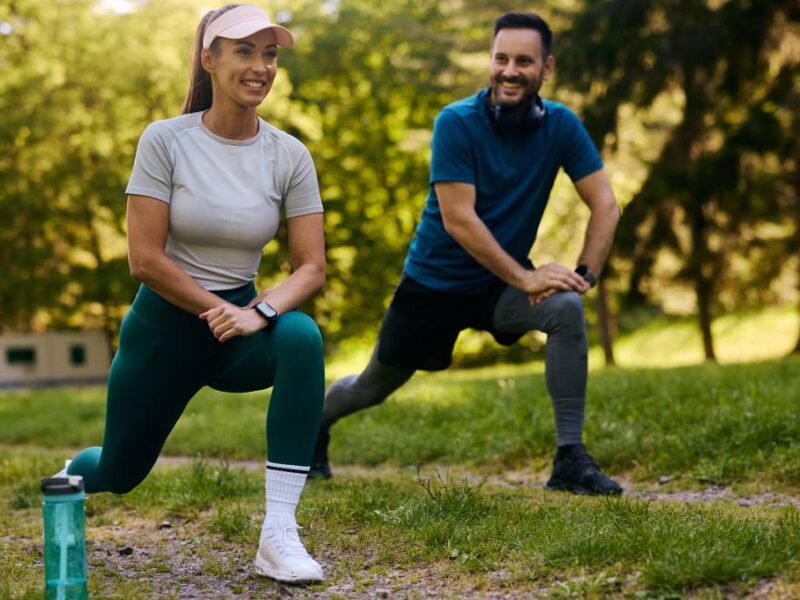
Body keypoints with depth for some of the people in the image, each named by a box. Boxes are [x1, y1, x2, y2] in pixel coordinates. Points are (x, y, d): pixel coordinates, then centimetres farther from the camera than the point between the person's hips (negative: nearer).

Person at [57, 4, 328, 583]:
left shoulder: (290, 156, -7)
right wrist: (218, 310, -17)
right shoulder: (165, 140, -13)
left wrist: (260, 312, -27)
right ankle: (69, 479, 54)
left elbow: (311, 267, -9)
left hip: (242, 321, 2)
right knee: (120, 474, 11)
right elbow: (145, 258, -16)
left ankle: (279, 536, -31)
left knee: (301, 337, -34)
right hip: (165, 325, -1)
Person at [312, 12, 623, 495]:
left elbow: (606, 206, -9)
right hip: (434, 282, -2)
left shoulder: (561, 126, -10)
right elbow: (458, 220, -25)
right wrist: (526, 279, -28)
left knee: (567, 310, -29)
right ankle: (316, 427, 48)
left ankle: (570, 459, -21)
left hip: (503, 282, 2)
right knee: (374, 388, 13)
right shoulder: (457, 123, -20)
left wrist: (585, 273, -24)